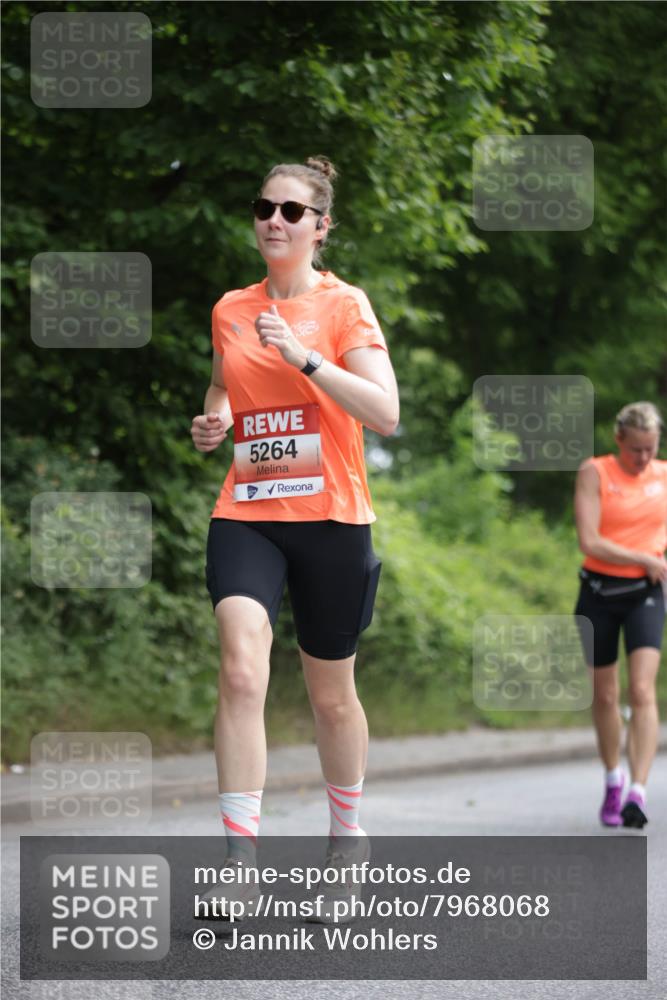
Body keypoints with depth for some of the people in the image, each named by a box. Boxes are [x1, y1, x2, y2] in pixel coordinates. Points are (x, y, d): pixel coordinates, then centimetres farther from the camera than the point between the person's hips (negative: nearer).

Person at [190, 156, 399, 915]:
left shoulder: (344, 305, -2)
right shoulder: (230, 310, 10)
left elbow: (385, 414, -13)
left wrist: (305, 356, -22)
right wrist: (211, 423, 5)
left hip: (331, 517, -2)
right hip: (246, 514, 2)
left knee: (331, 694, 10)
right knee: (241, 670, -20)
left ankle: (346, 829, 35)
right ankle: (240, 860, -21)